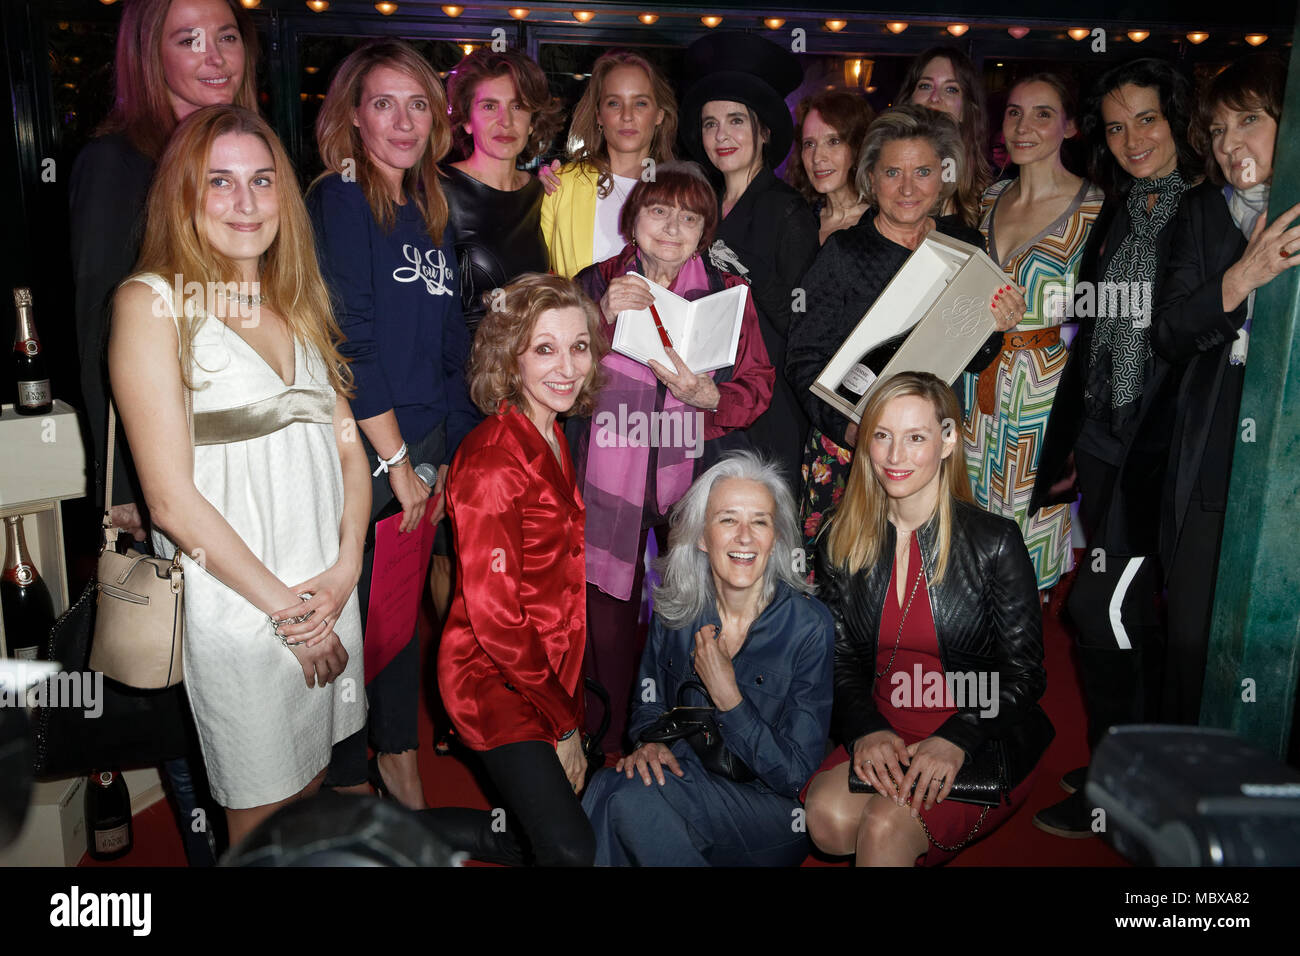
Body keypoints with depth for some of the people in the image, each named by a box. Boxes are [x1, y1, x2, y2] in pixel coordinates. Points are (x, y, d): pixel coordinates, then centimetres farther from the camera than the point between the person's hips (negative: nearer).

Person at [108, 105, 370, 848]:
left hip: (329, 594, 6)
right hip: (236, 600, -5)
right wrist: (283, 607, -11)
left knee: (315, 780, 19)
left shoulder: (298, 300, 11)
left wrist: (345, 571, -6)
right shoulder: (153, 304, -9)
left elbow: (348, 446, 8)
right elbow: (172, 498, -14)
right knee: (264, 808, 10)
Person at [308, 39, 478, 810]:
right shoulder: (336, 203, -10)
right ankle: (348, 784, 24)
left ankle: (400, 760, 34)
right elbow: (347, 346, -16)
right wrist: (396, 461, -15)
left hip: (421, 447, 7)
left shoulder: (431, 211, 12)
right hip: (357, 450, -6)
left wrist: (449, 453, 7)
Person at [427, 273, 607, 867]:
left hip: (550, 674, 8)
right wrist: (564, 723, -13)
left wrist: (567, 704, 8)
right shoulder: (492, 460, -21)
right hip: (496, 681, -8)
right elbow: (493, 614, -21)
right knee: (570, 850, -12)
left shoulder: (553, 440, 7)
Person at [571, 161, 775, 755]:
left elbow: (758, 387, 4)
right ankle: (609, 747, 24)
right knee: (608, 608, 6)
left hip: (694, 480, 0)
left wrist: (709, 396, -16)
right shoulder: (595, 285, 6)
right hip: (608, 478, 0)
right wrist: (604, 319, -18)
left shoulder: (727, 294, 7)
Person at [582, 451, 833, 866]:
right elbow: (648, 707, 12)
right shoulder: (675, 611, 0)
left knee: (629, 796, -29)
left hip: (774, 817, -3)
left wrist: (726, 695, -19)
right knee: (608, 783, -31)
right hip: (686, 782, 3)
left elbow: (796, 774, -12)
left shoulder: (810, 626, -14)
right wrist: (651, 744, -11)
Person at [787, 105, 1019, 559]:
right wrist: (847, 424, -22)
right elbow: (804, 360, -8)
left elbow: (972, 362, 10)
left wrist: (994, 329, -11)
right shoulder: (842, 252, -7)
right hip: (845, 447, -3)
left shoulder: (965, 246, 4)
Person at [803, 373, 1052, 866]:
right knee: (828, 816, -24)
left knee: (887, 826, -29)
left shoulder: (995, 542, -7)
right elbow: (841, 663, 6)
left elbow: (1023, 673, -5)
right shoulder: (840, 544, 3)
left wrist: (955, 741, -19)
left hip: (981, 747, -4)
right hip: (880, 736, 4)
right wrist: (866, 731, -14)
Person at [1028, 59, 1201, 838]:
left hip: (1165, 446, -7)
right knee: (1132, 613, 14)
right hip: (1107, 441, 7)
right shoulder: (1119, 216, 13)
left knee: (1104, 606, -5)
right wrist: (1066, 447, 18)